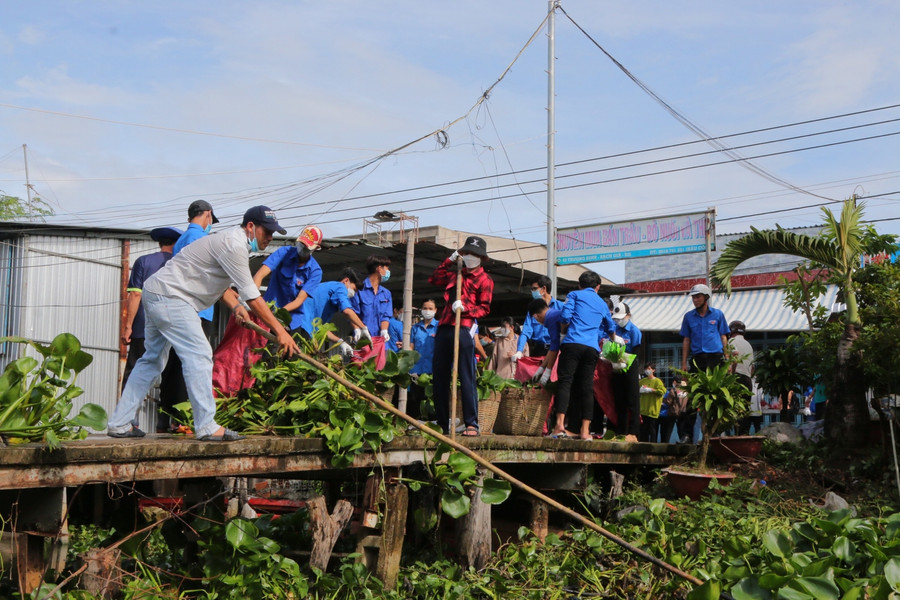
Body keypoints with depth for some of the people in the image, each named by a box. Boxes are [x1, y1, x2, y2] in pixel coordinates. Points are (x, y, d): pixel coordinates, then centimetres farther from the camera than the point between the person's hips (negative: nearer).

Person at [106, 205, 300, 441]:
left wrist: (235, 306, 2)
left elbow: (220, 282, 21)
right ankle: (207, 427, -13)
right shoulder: (233, 246, -19)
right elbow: (252, 296, -21)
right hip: (169, 297, -11)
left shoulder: (235, 243, 15)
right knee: (198, 355, -13)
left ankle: (119, 424, 19)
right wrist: (280, 331, -19)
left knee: (152, 360, 15)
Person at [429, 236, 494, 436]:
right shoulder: (456, 273, 23)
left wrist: (464, 308, -17)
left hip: (463, 329, -7)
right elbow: (434, 279, 28)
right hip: (444, 328, 7)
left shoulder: (484, 279, 4)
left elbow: (485, 308, -2)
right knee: (439, 377, 7)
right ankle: (442, 424, 14)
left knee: (466, 378, -10)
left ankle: (471, 424, -9)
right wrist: (450, 260, 22)